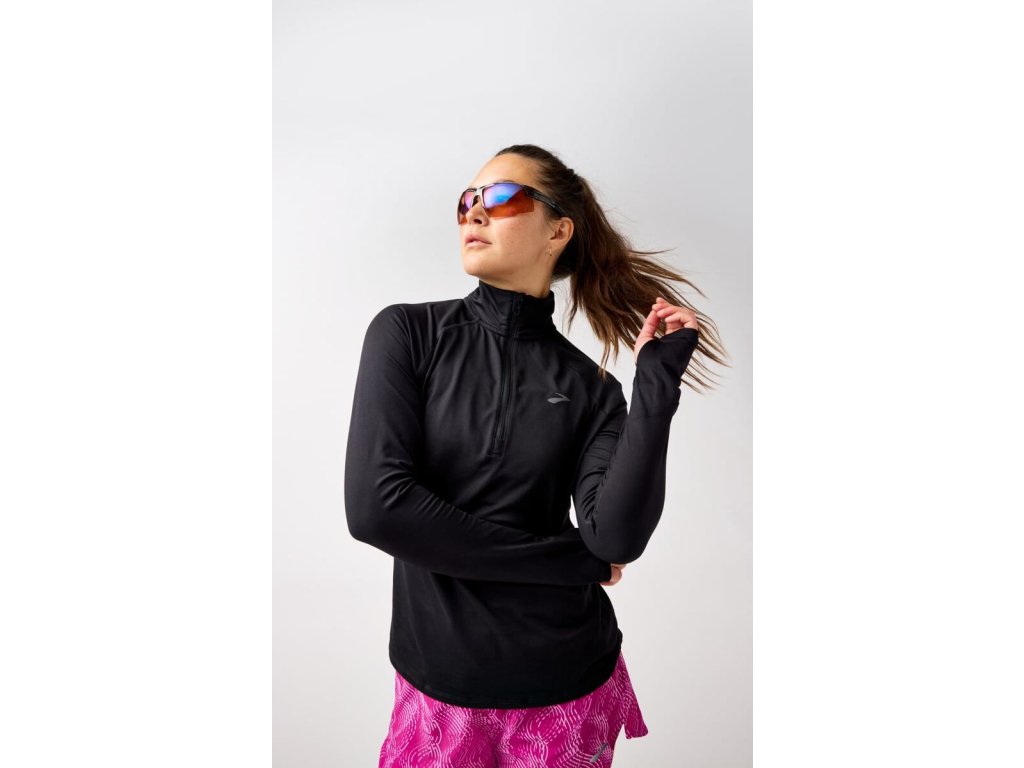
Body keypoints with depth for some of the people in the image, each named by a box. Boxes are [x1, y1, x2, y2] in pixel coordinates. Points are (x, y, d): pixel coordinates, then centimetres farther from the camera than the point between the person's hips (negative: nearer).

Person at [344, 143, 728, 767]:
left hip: (568, 689, 2)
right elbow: (374, 505, -19)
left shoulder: (589, 386, -5)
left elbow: (619, 536, -17)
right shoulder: (407, 333, -8)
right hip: (441, 687, -1)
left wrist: (657, 382, -21)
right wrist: (576, 558, -14)